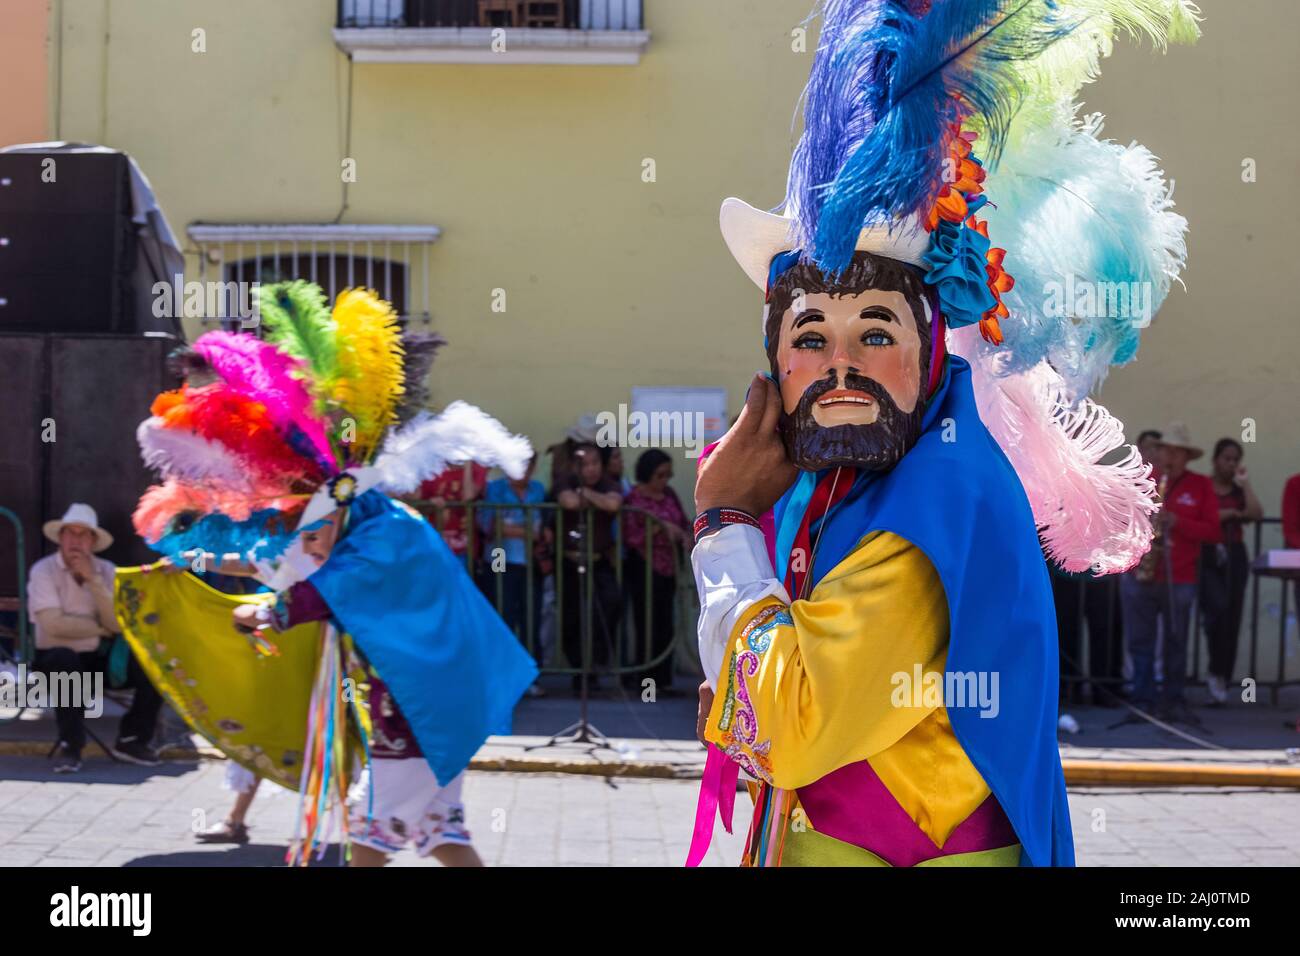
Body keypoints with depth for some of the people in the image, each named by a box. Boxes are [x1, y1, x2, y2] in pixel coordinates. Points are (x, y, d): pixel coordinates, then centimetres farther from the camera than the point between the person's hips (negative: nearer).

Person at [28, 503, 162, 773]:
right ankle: (70, 746, -22)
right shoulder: (43, 571, -9)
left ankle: (132, 740, 0)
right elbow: (54, 625, -21)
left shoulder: (106, 571, 3)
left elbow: (118, 623, -11)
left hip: (101, 658, 4)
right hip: (59, 659, -4)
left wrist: (92, 579, -18)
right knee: (64, 662, -39)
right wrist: (101, 629, -10)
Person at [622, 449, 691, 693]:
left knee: (665, 625, 7)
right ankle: (644, 680, 2)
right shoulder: (633, 500, -8)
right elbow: (633, 538, -12)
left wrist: (685, 536, -6)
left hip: (668, 567, 6)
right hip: (644, 569, -6)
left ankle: (662, 679, 12)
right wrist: (660, 527, -21)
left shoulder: (669, 494, 9)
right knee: (648, 626, -5)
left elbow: (683, 522, 15)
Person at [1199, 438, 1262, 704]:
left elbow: (1256, 514, -5)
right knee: (1218, 608, -23)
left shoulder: (1239, 491, 13)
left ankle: (1221, 676, 12)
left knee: (1232, 618, 2)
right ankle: (1216, 671, -8)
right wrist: (1224, 514, -9)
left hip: (1234, 557, 4)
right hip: (1207, 556, -4)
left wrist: (1245, 482, -2)